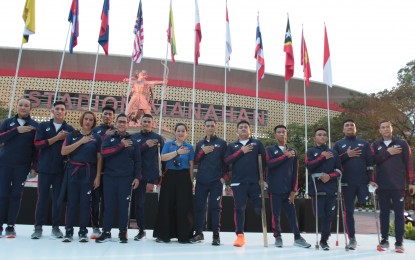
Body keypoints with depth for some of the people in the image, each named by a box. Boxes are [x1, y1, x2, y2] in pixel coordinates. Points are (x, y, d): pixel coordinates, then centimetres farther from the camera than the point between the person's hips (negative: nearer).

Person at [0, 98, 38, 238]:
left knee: (16, 195, 1)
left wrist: (34, 166, -3)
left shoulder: (35, 126, 4)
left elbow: (37, 148, 2)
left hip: (22, 166, -1)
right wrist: (17, 130, -17)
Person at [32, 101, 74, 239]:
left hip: (61, 169, 0)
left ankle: (55, 227, 15)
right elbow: (37, 144, -7)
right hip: (45, 168, 0)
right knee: (42, 197, 3)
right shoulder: (43, 126, 6)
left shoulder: (69, 129, 7)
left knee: (57, 198, 6)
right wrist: (57, 138, -13)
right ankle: (38, 226, 13)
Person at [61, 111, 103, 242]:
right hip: (73, 171, 1)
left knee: (85, 202, 1)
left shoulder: (96, 137, 6)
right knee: (71, 201, 1)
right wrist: (81, 141, -11)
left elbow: (99, 158, 4)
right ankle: (69, 231, 10)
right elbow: (63, 151, -5)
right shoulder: (72, 135, 8)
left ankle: (83, 231, 11)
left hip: (89, 172, 0)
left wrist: (98, 176, -3)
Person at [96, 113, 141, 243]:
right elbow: (104, 152, -11)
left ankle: (123, 232, 13)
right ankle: (106, 232, 14)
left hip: (126, 178, 0)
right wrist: (121, 145, -14)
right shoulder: (109, 139, 8)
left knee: (124, 205, 3)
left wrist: (137, 177, -2)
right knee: (109, 204, 4)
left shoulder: (133, 141, 9)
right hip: (109, 177, 0)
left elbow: (137, 160, 6)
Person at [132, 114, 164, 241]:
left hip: (154, 174, -1)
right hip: (139, 175, 1)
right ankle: (141, 230, 17)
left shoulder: (158, 138, 6)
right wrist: (145, 145, -16)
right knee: (139, 203, 5)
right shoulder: (135, 137, 9)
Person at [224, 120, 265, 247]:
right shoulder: (232, 145, 14)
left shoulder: (257, 143, 11)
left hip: (254, 181, 0)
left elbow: (265, 159, 5)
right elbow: (227, 160, -1)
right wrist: (241, 151, -7)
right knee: (239, 208, -1)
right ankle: (240, 235, 7)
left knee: (259, 207, -1)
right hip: (238, 182, 1)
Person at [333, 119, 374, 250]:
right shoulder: (338, 144, 12)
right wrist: (346, 155, -11)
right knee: (349, 210, 3)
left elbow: (370, 162, 5)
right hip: (347, 183, 0)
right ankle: (352, 239, 12)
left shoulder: (364, 143, 13)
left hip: (363, 182, 0)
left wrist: (371, 180, -4)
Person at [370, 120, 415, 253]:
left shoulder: (402, 143, 5)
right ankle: (384, 241, 15)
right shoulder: (375, 145, 8)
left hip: (398, 185, -1)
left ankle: (399, 243, 8)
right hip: (382, 186, 1)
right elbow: (372, 160, -7)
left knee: (399, 213, 1)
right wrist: (388, 152, -14)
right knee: (384, 213, 7)